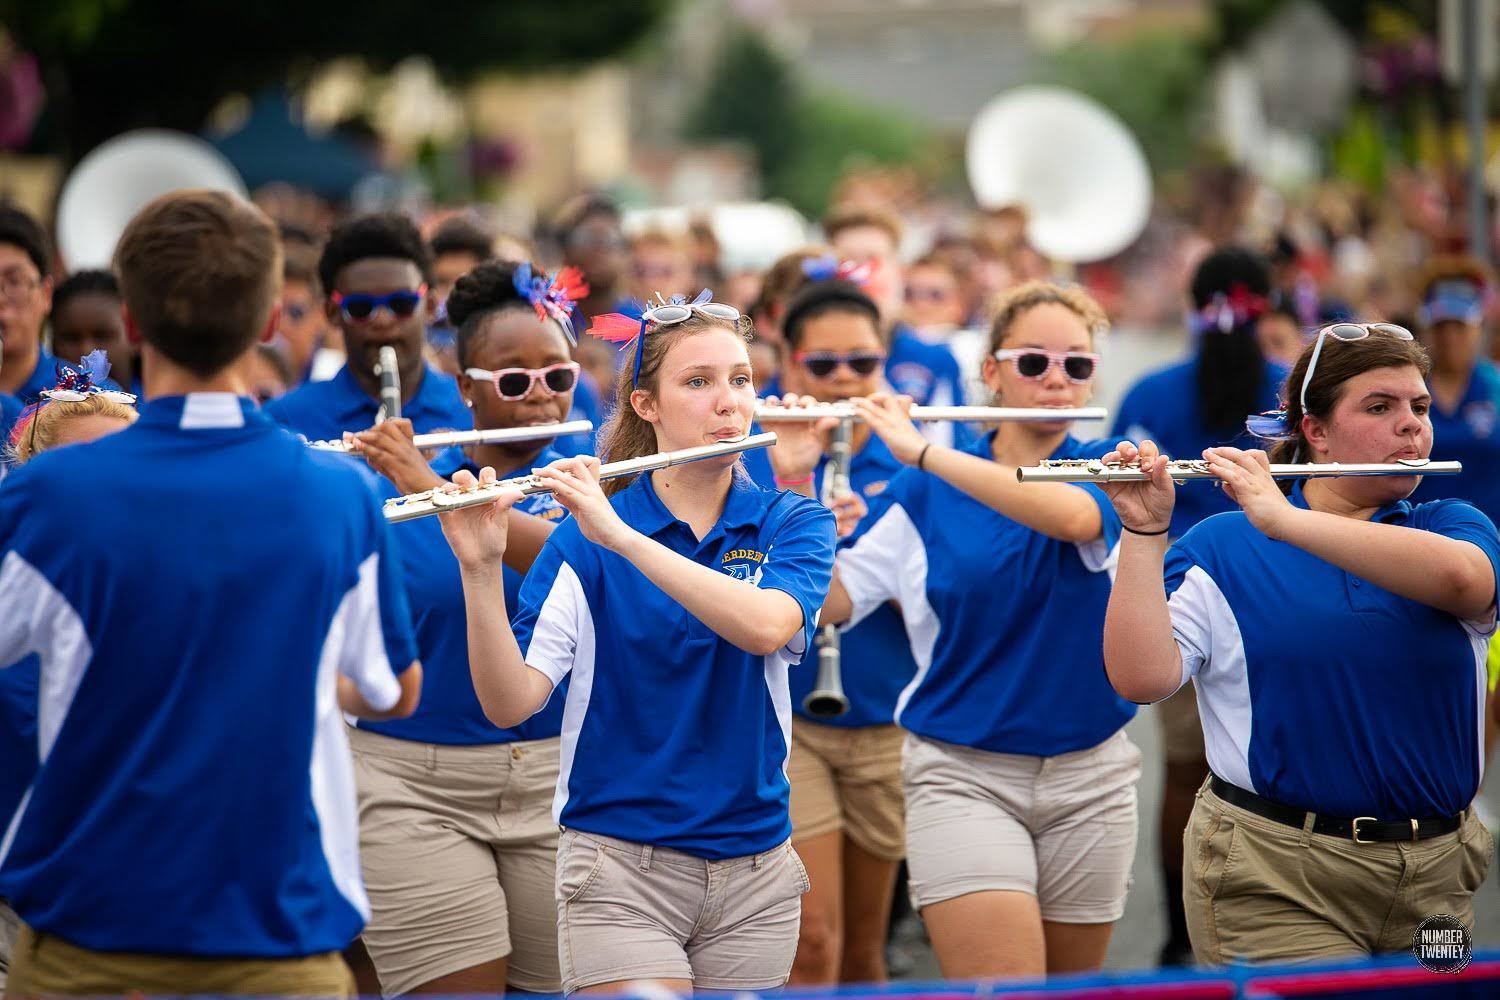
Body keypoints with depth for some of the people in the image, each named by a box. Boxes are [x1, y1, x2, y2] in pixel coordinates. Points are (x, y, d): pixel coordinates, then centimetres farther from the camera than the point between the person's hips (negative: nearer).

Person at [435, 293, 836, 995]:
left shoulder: (794, 524, 2)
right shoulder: (582, 540, -3)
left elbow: (765, 626, -20)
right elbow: (509, 703, -11)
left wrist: (620, 536, -26)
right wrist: (480, 568, -26)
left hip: (756, 872, 3)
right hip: (619, 865, -3)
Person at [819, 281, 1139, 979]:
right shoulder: (924, 493, 0)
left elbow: (1071, 515, -25)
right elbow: (828, 604, -4)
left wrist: (920, 451, -27)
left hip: (1089, 779, 2)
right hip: (962, 776, -2)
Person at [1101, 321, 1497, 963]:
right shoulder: (1222, 548, 0)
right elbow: (1140, 679, -12)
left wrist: (1283, 520, -24)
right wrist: (1144, 531, -21)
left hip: (1435, 875, 4)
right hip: (1274, 880, -3)